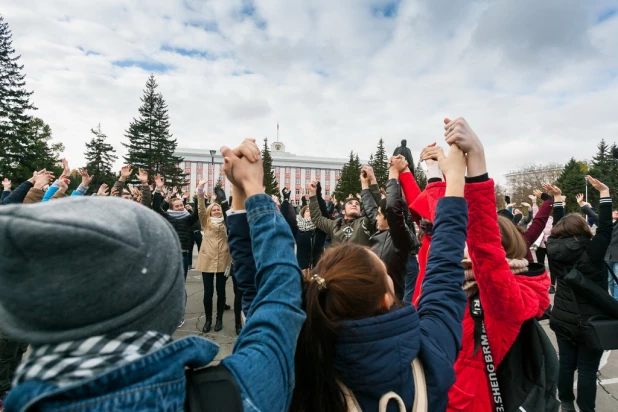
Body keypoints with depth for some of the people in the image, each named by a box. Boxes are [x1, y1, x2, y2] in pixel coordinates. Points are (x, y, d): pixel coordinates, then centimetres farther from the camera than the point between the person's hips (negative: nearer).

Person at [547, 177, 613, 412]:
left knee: (566, 363, 15)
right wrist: (604, 192, -8)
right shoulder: (591, 253, -16)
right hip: (590, 321, -4)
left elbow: (558, 226, 9)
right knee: (587, 370, 6)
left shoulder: (554, 249, -5)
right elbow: (605, 228, -11)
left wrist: (558, 198, 15)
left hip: (562, 319, 4)